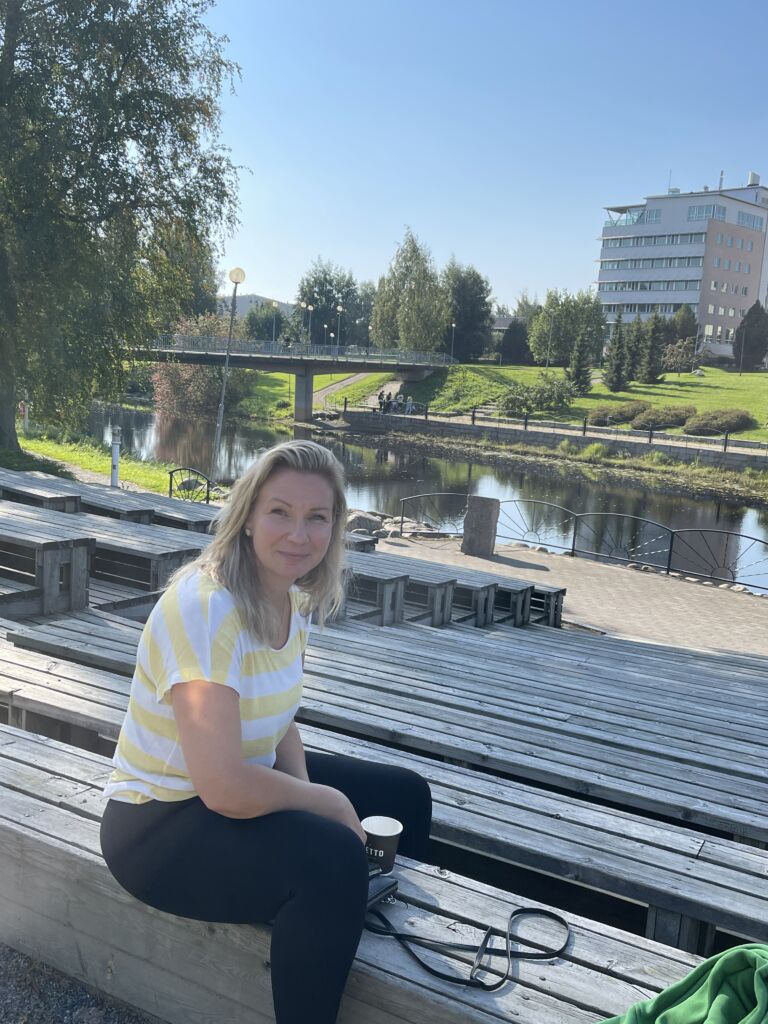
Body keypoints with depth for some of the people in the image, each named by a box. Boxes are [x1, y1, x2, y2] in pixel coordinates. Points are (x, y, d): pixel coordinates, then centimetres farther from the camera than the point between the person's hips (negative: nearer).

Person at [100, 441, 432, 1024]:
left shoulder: (295, 599, -3)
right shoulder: (205, 609, -30)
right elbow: (225, 787, -34)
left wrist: (301, 785, -10)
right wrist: (329, 801, -18)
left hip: (248, 784, 9)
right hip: (159, 823, -9)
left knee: (405, 794, 16)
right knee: (333, 856, -32)